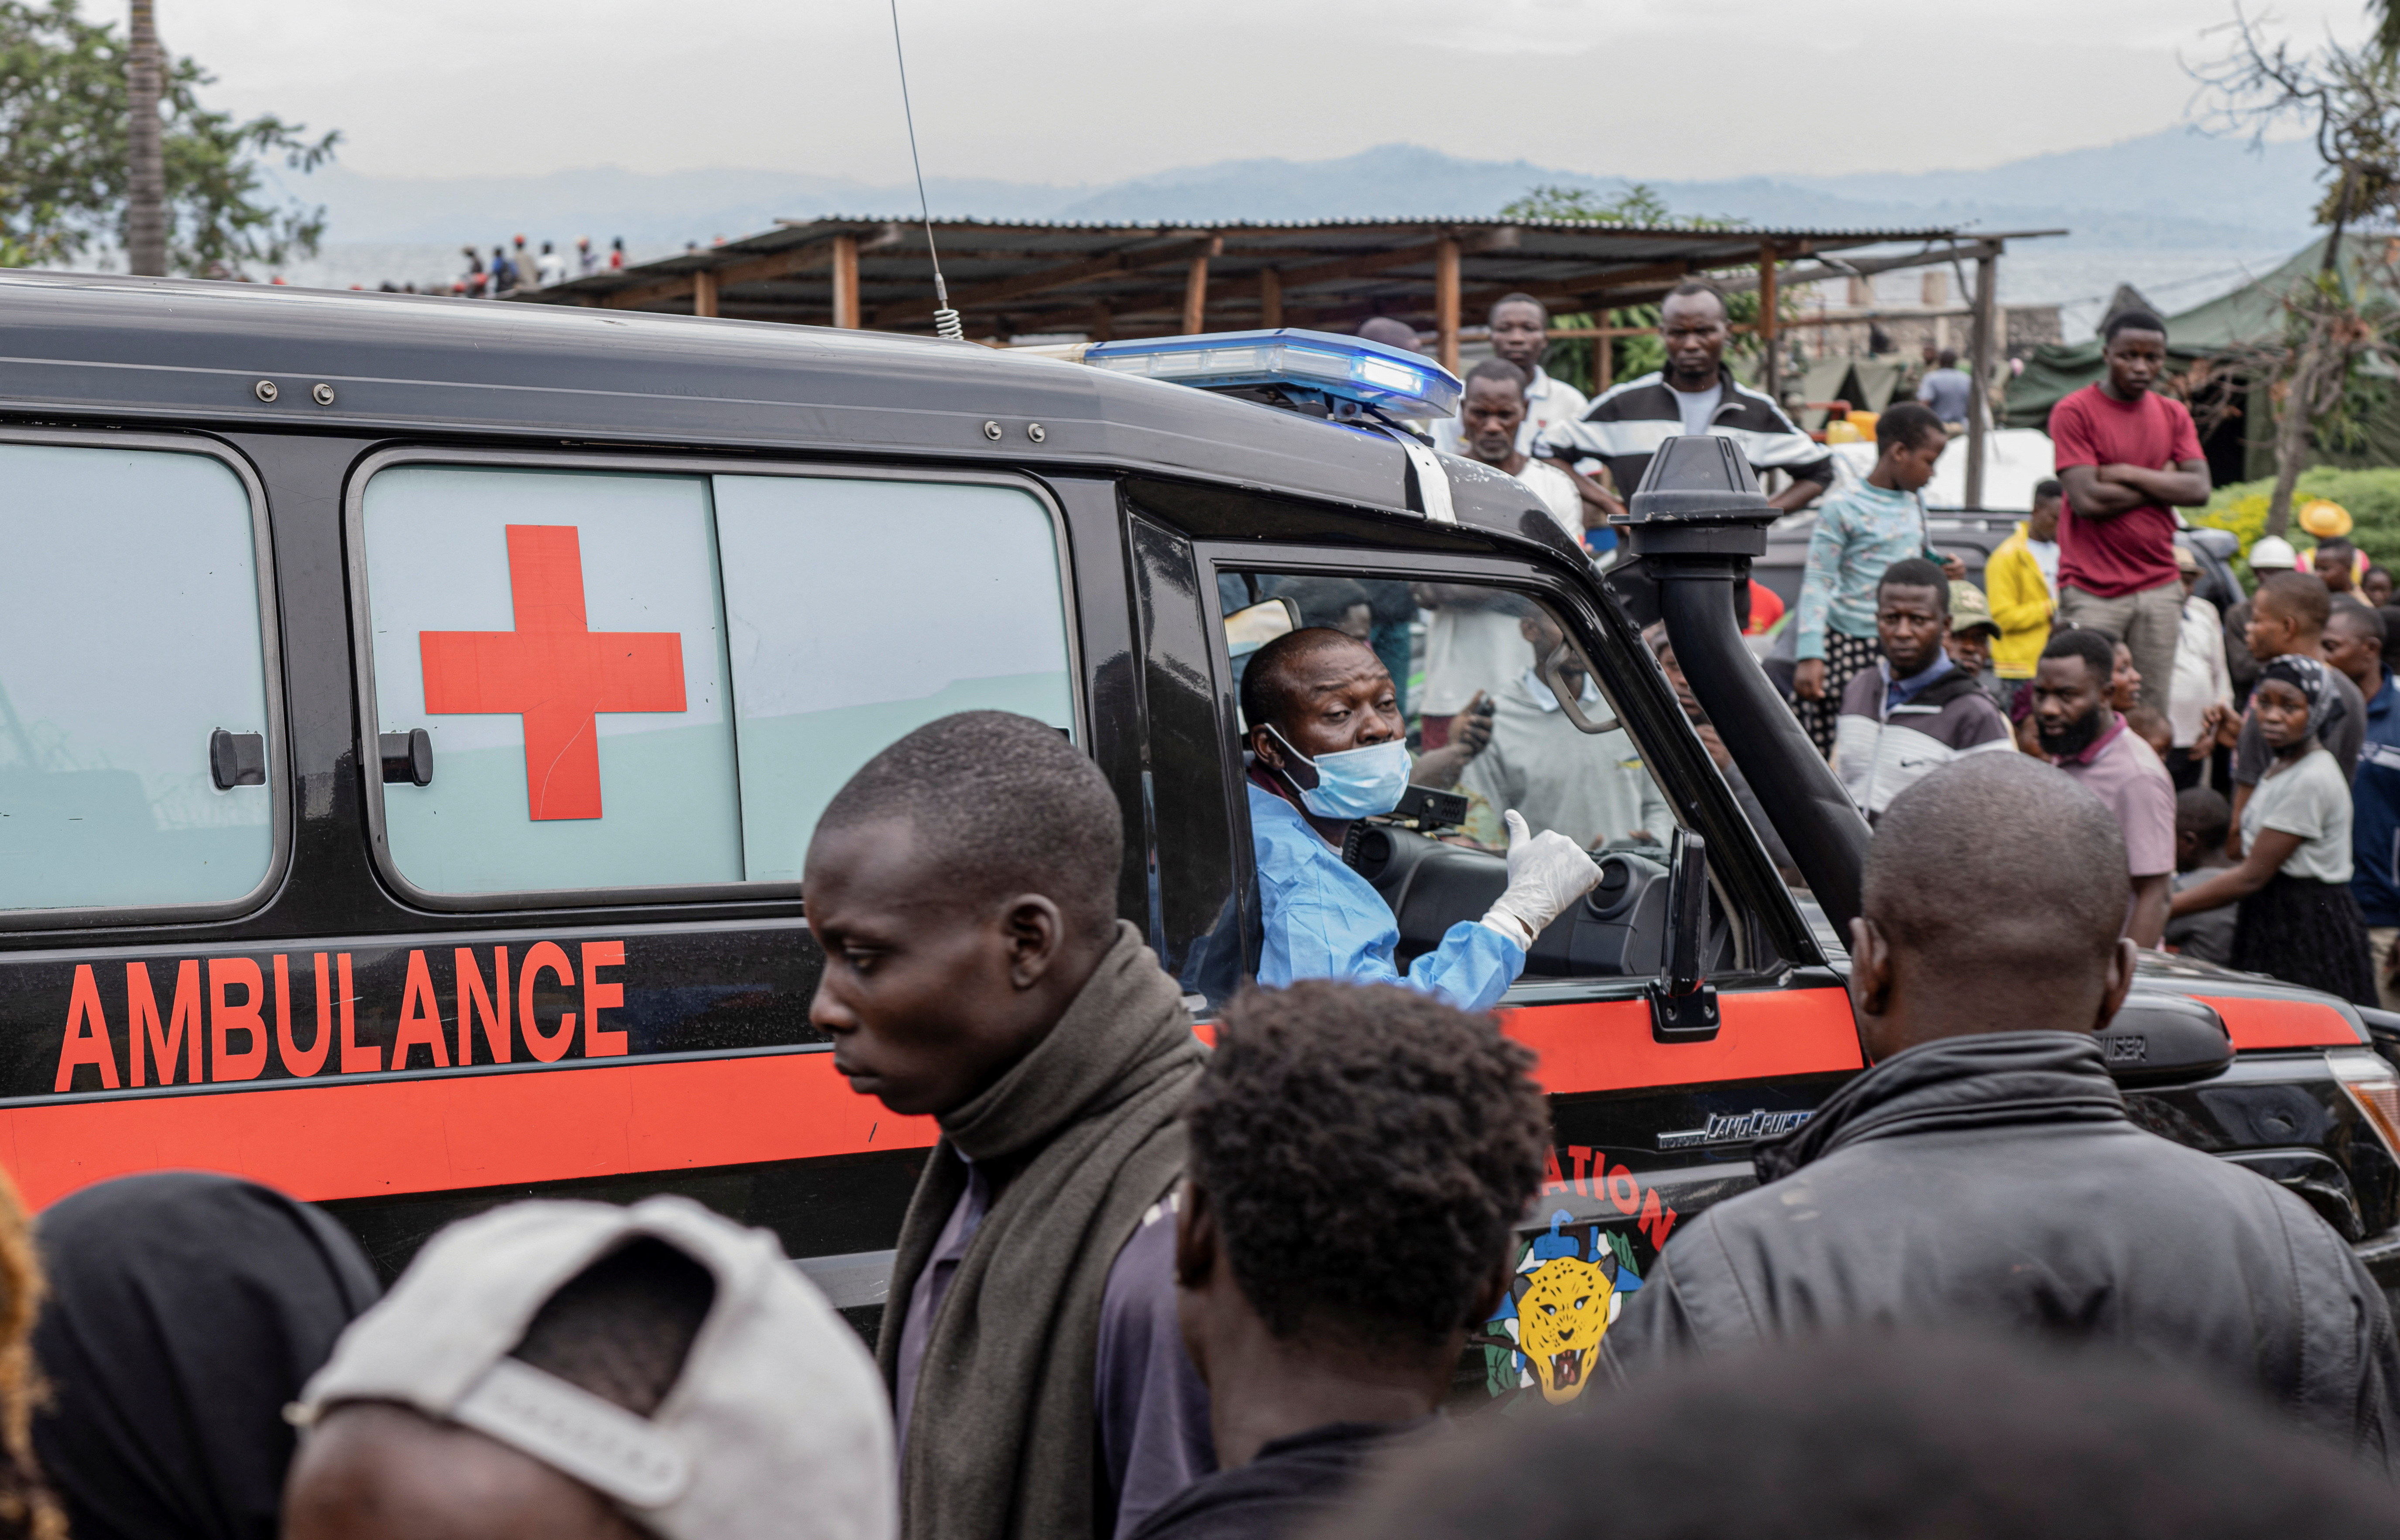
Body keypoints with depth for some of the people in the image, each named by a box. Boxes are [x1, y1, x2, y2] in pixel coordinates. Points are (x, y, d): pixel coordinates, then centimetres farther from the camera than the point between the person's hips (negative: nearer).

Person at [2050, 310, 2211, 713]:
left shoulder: (2174, 415, 13)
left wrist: (2126, 474, -8)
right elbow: (2087, 499, -14)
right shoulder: (2074, 413, -4)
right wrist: (2163, 483, -3)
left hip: (2159, 586, 5)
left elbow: (2199, 490, 1)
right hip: (2092, 590, -5)